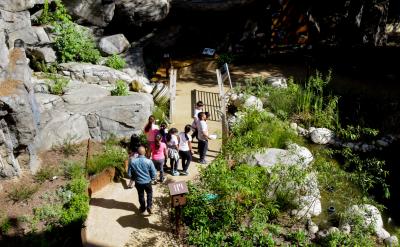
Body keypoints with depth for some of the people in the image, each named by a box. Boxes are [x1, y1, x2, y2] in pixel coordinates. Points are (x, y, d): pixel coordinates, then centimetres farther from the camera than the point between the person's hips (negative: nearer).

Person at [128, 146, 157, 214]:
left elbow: (129, 173, -6)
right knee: (149, 193, 24)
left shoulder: (132, 161, -15)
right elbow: (154, 173, -12)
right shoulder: (149, 161, -20)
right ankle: (149, 206, 14)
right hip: (147, 182, -1)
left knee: (141, 195, 23)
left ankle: (142, 208, 37)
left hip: (138, 182, 1)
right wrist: (151, 178, 9)